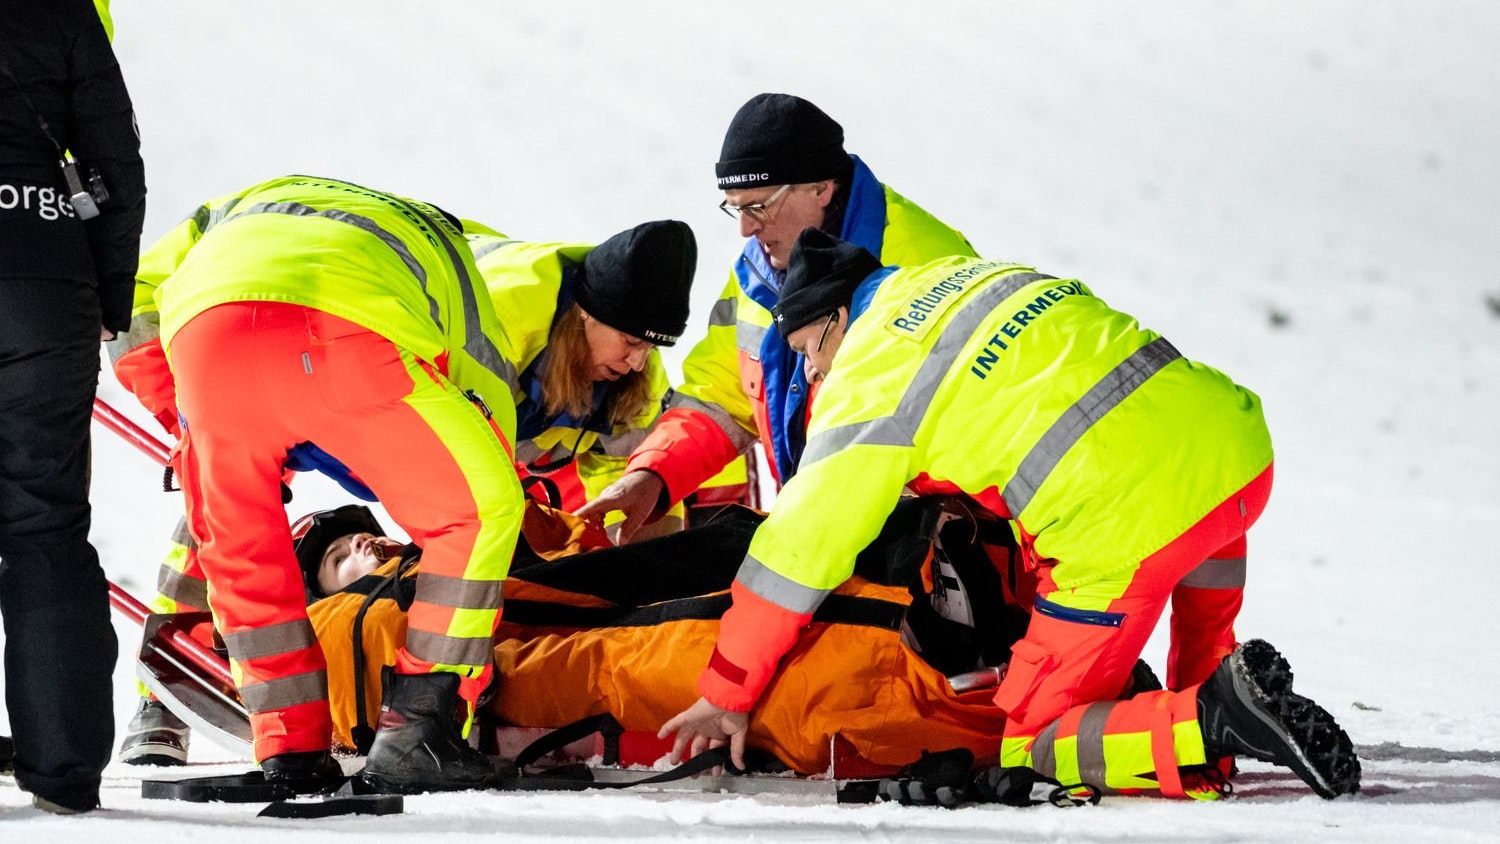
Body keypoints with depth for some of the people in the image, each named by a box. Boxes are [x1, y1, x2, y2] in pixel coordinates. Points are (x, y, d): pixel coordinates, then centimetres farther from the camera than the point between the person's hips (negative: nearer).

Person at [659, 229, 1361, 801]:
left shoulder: (870, 379, 1)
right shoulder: (969, 276, 22)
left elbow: (802, 546, 2)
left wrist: (727, 693, 10)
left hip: (1128, 528, -7)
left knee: (1033, 746, 7)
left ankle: (1208, 720, -16)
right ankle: (1207, 672, 28)